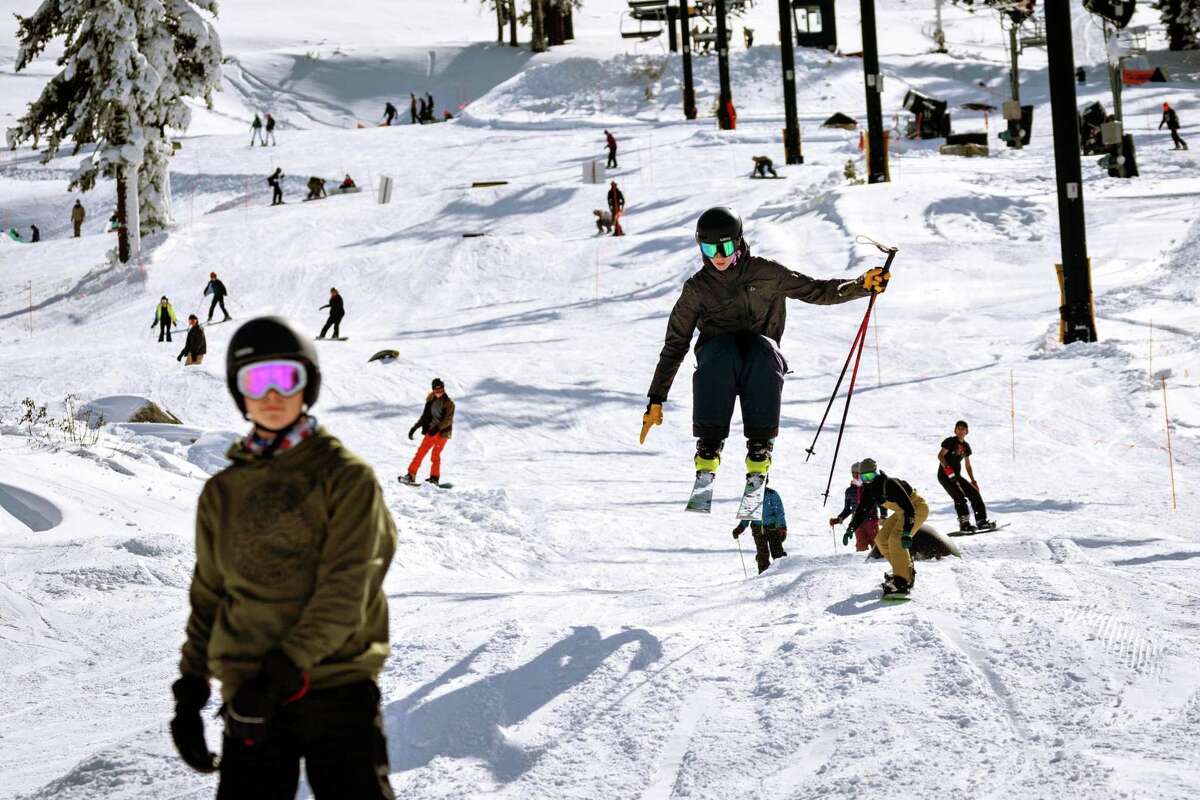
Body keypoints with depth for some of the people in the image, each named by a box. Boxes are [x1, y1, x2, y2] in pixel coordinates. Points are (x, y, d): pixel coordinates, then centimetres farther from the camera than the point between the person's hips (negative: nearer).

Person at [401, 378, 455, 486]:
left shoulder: (449, 403, -5)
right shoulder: (431, 401, 12)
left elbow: (448, 420, -14)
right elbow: (425, 417, 20)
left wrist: (437, 428, -27)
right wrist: (414, 428, 15)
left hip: (442, 432, -5)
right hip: (431, 431, 5)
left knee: (435, 455, -13)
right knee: (421, 452, -3)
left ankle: (434, 478, -5)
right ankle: (411, 475, -2)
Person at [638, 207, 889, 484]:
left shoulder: (765, 273, 4)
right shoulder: (697, 288, 4)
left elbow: (817, 291, 6)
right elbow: (675, 345, 6)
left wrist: (862, 285, -11)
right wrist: (656, 400, 2)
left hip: (760, 366, 0)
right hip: (717, 362, 0)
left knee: (762, 347, -35)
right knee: (722, 347, -35)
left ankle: (760, 449, -33)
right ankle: (708, 448, -34)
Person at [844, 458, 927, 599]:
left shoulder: (890, 485, -30)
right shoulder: (869, 490, -4)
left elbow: (909, 508, -35)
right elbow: (861, 511, 8)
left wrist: (906, 533, -43)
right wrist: (850, 529, -5)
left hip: (917, 508, -10)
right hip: (902, 512, 10)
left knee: (895, 539, -26)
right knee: (881, 540, 5)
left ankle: (902, 583, -30)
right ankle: (907, 571, 17)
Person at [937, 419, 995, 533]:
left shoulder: (966, 446, 14)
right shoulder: (950, 441, -6)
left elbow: (968, 465, 19)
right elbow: (940, 456, -14)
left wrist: (973, 481, 13)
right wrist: (947, 469, -27)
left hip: (956, 476, 8)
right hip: (945, 475, -8)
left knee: (974, 493, 1)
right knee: (959, 497, -22)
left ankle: (981, 520, 7)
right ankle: (964, 524, -25)